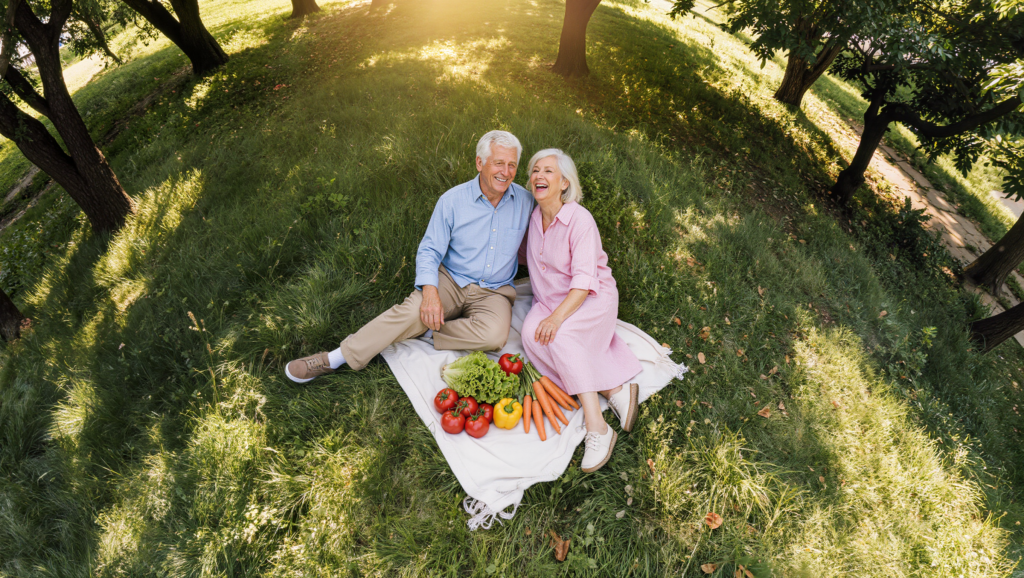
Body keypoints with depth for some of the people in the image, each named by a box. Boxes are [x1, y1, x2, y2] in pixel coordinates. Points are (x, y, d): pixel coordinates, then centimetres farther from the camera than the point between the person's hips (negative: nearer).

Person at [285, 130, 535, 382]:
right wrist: (430, 292, -24)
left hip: (494, 292, 1)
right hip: (450, 279, -1)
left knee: (494, 335, -32)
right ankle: (334, 358, -16)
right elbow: (429, 251, -6)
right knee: (411, 311, -29)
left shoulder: (526, 201, 0)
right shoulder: (452, 200, -6)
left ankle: (425, 333, -14)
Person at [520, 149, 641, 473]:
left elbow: (584, 281, -24)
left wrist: (557, 317, -35)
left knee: (560, 335, -35)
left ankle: (597, 428, -29)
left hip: (592, 298, -5)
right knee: (531, 334, -26)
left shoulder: (580, 220, -17)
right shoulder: (533, 217, 4)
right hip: (549, 300, 6)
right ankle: (614, 391, -22)